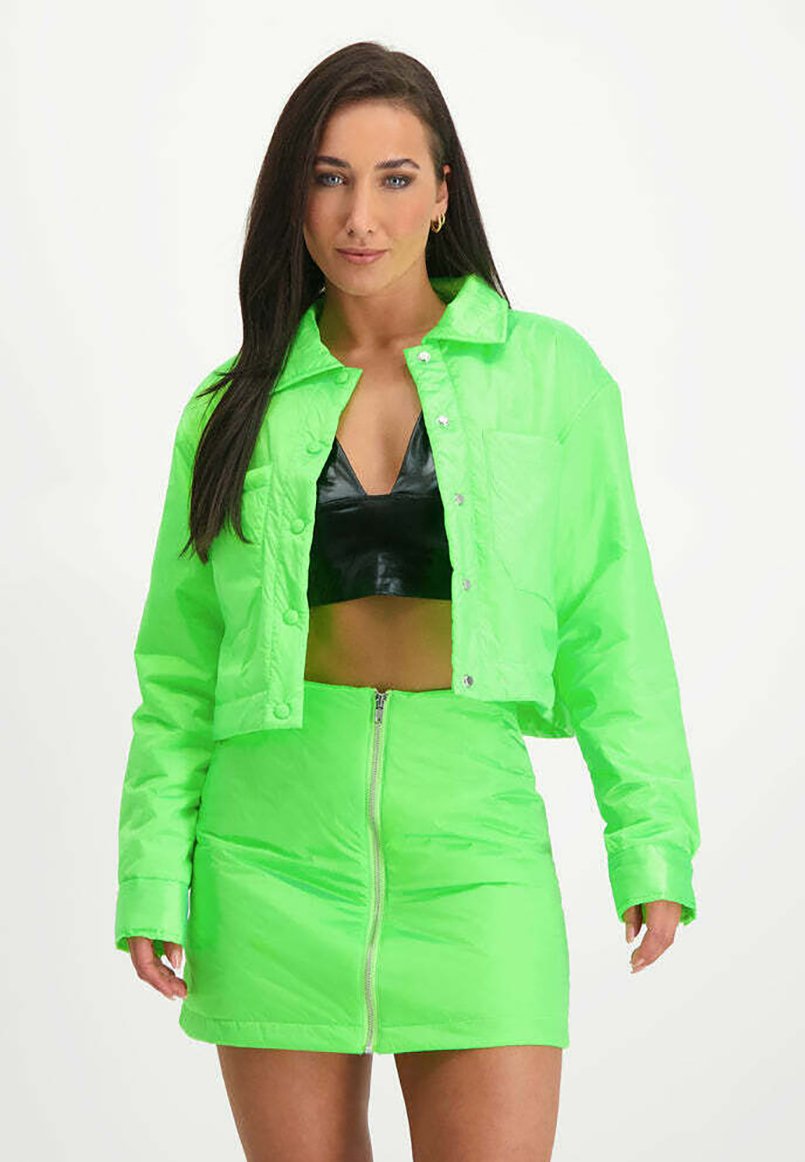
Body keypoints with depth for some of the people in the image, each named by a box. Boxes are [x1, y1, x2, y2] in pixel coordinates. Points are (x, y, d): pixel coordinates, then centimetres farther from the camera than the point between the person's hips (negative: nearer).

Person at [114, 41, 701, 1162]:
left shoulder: (549, 373, 2)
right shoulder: (239, 407, 6)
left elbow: (610, 626, 3)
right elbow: (179, 670, 8)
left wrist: (653, 844, -3)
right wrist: (151, 884, 2)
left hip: (474, 848, -1)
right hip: (276, 855, 1)